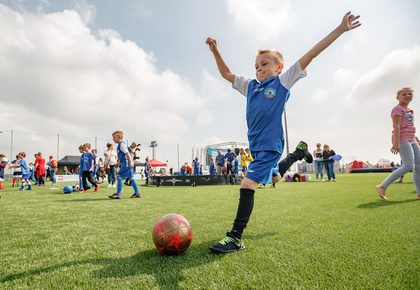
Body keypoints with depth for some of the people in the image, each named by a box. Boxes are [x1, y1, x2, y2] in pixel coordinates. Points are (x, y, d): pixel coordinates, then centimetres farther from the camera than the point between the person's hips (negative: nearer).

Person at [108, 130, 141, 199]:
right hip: (126, 163, 10)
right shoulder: (120, 144, 21)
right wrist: (118, 163, 34)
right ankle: (137, 193, 11)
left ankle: (118, 194, -5)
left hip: (126, 163, -10)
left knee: (119, 177, -7)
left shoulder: (121, 144, -9)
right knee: (131, 178, 9)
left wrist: (131, 161, -26)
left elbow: (127, 153, -19)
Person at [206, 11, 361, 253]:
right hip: (256, 144, 8)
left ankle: (236, 238, -12)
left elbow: (311, 54, -4)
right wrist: (215, 51, 11)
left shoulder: (283, 82, -2)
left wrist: (340, 29, -3)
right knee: (275, 177, 28)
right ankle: (299, 152, 53)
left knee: (248, 184, -18)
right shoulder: (250, 86, 13)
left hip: (271, 144, -8)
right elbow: (226, 74, 20)